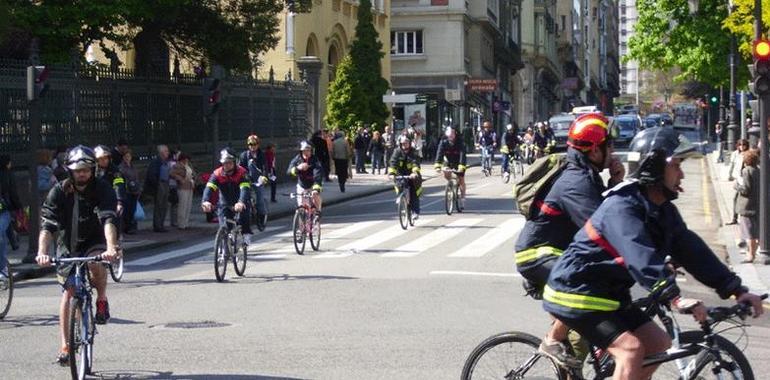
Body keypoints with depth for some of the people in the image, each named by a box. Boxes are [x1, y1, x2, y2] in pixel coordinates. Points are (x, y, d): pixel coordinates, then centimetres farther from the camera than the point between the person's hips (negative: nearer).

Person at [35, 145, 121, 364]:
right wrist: (42, 252, -41)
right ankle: (65, 347, 2)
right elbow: (47, 225, -24)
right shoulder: (59, 192, -15)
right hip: (68, 245, 2)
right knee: (68, 293, -5)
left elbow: (109, 220, -32)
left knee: (96, 263, -35)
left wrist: (111, 248, -49)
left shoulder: (103, 189, -18)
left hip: (95, 242, -1)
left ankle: (102, 300, -5)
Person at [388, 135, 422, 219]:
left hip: (412, 175, -1)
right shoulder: (397, 152, -8)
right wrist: (391, 173, -37)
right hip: (401, 175, 2)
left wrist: (415, 172, -47)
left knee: (414, 194, -8)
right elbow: (393, 162, -20)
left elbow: (415, 163, -28)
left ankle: (415, 212, -3)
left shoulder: (413, 153, -12)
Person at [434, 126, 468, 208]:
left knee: (461, 180, -4)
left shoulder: (460, 142, -27)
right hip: (449, 161, 3)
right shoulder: (443, 142, -21)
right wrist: (437, 165, -42)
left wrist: (461, 167, -50)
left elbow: (462, 155, -36)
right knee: (446, 174, -21)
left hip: (459, 162, -3)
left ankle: (462, 198, 8)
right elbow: (439, 153, -28)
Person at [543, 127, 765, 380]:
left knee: (658, 344, 9)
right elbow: (641, 257, -38)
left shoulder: (663, 209, 5)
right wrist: (675, 298, -47)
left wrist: (736, 290, -8)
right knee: (631, 347, -22)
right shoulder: (621, 206, -25)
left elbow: (691, 250, 0)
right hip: (577, 293, -10)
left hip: (608, 293, 10)